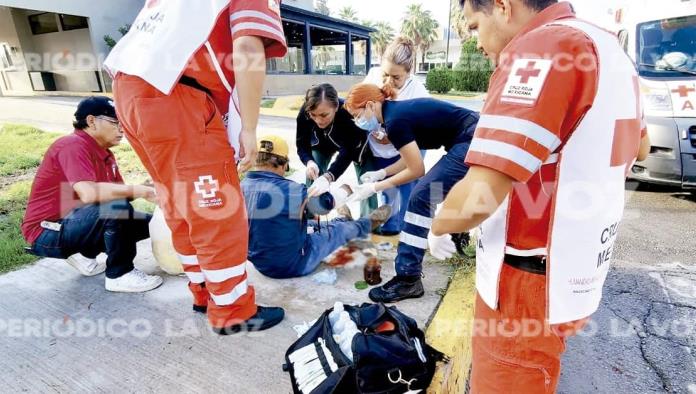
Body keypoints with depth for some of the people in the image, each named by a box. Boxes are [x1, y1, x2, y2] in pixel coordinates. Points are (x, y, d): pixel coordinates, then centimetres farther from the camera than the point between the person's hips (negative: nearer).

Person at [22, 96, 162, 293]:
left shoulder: (104, 154, 6)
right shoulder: (73, 145, -20)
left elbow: (118, 190, 1)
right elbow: (88, 193, -36)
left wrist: (149, 191, -15)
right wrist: (136, 190, -28)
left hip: (74, 225, 9)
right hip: (47, 233, -9)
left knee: (147, 223, 5)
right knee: (117, 207, -33)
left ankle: (86, 255, 12)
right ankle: (119, 275, -16)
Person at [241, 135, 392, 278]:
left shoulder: (242, 187, -8)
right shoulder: (289, 190, -27)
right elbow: (327, 202, -11)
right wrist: (346, 189, 11)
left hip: (260, 264, 6)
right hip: (295, 265, -6)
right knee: (340, 229, 13)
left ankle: (343, 220, 53)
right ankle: (371, 222, 42)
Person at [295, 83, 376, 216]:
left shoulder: (349, 114, -43)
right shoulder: (304, 113, -34)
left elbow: (347, 153, -47)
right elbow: (302, 145, -25)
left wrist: (327, 177, -64)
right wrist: (309, 162, -49)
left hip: (353, 145, -2)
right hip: (323, 143, 3)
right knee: (312, 177, -7)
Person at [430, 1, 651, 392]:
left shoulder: (541, 47, -23)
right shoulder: (608, 47, 7)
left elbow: (479, 197, -32)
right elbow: (640, 147, 23)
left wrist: (438, 226, -11)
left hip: (528, 285, -9)